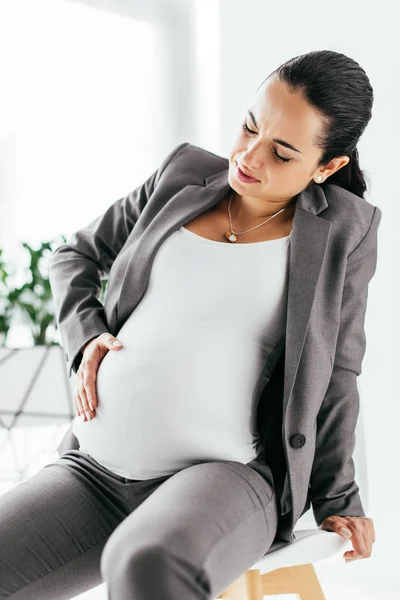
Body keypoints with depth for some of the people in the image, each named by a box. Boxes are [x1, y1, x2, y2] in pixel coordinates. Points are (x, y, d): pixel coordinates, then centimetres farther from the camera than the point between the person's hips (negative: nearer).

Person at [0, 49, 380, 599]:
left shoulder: (346, 229, 3)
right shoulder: (183, 177, 11)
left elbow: (333, 373, 9)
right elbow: (76, 255, 21)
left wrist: (336, 501, 12)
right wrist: (85, 336, 3)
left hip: (224, 474, -4)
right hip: (94, 471, 4)